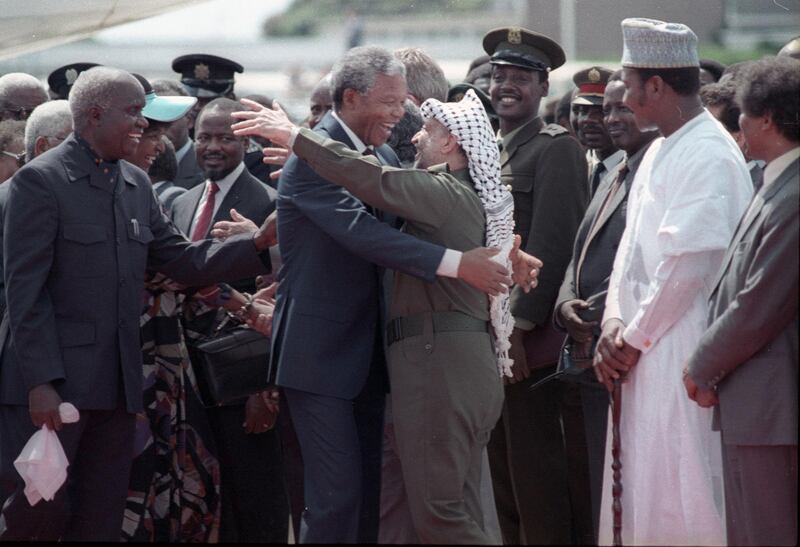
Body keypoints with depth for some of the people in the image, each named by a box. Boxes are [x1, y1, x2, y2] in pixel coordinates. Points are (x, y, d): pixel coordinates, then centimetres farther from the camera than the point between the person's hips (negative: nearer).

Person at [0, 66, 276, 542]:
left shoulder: (137, 184, 13)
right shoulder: (40, 180, -8)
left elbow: (184, 261, 12)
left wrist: (259, 243, -2)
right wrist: (40, 382, -18)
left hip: (117, 381, 7)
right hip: (52, 381, -7)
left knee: (102, 519, 8)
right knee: (47, 506, -10)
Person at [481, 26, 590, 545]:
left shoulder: (557, 148, -7)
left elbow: (552, 245, -15)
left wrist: (519, 327, -18)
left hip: (530, 340, -8)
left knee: (535, 468, -6)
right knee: (503, 468, 11)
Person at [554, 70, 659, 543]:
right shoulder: (614, 176, 21)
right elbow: (582, 253, 22)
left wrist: (599, 312, -18)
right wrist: (566, 305, 4)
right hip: (593, 357, 9)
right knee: (603, 490, 11)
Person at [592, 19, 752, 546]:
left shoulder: (710, 156, -15)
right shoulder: (660, 152, 16)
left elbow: (688, 264, -20)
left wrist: (634, 338, -11)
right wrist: (615, 323, 2)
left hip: (681, 355, -9)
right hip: (644, 354, 9)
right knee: (642, 499, 11)